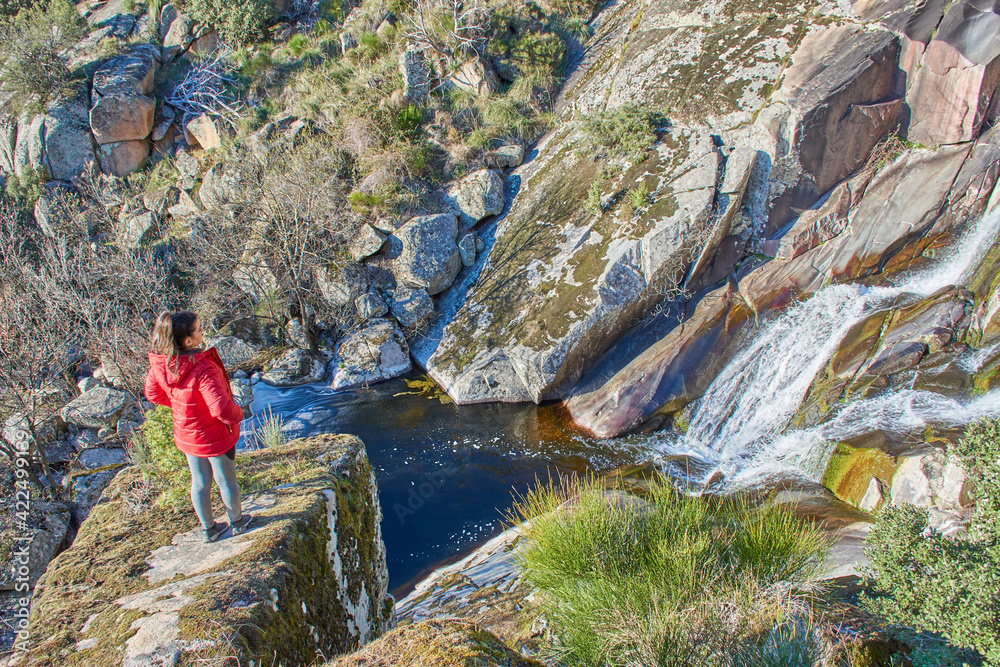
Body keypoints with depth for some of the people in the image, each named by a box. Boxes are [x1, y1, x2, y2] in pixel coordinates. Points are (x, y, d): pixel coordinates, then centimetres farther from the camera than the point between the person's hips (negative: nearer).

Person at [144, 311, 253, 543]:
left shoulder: (160, 363, -15)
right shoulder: (202, 369, -37)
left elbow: (153, 393, 2)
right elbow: (222, 409, -36)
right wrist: (237, 414, -15)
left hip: (186, 435, 6)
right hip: (215, 436, -6)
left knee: (200, 482, 24)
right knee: (226, 481, 20)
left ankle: (208, 528, 44)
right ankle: (237, 521, 44)